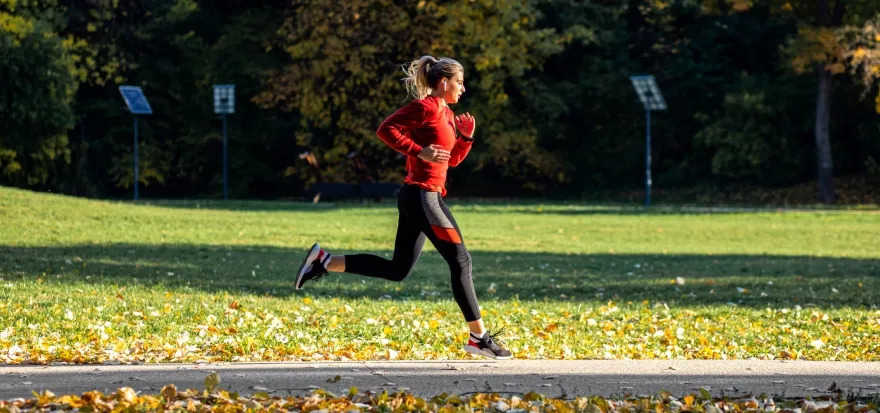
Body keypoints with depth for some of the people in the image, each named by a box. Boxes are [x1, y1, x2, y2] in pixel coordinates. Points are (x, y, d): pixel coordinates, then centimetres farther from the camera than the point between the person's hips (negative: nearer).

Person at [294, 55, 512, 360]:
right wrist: (419, 151, -21)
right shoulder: (425, 107, -11)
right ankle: (479, 337, -3)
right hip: (422, 195, -10)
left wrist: (466, 136, 8)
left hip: (417, 197, 10)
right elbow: (386, 129, -17)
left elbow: (453, 159, 23)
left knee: (397, 269, 11)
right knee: (460, 260, -6)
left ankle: (324, 261, 12)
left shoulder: (446, 114, 18)